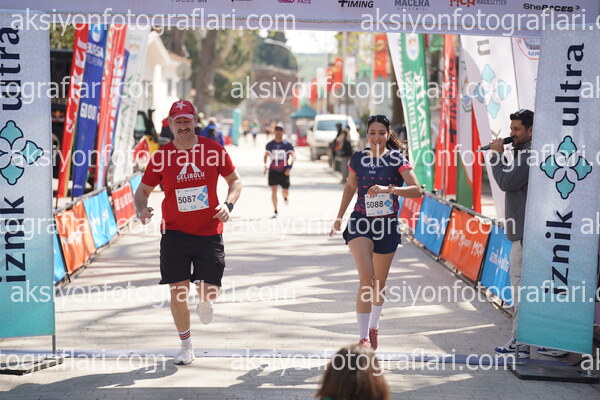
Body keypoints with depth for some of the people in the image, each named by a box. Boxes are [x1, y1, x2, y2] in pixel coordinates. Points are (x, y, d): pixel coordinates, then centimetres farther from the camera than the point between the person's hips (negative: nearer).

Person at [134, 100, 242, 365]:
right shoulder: (161, 156, -2)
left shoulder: (213, 150, -3)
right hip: (174, 232, 0)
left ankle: (204, 302, 37)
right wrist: (142, 209, -13)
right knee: (177, 291, -1)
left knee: (211, 290, -3)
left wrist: (228, 205, -9)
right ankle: (186, 346, 17)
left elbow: (235, 180, 9)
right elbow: (143, 190, 8)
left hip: (209, 232, 0)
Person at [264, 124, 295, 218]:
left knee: (285, 192, 3)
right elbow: (266, 156, 15)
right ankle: (275, 211, -3)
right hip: (273, 171, 1)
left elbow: (293, 156, -5)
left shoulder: (288, 144, -2)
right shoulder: (270, 144, 4)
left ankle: (285, 197, 42)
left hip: (284, 171, -1)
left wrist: (289, 167, -18)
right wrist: (266, 165, -3)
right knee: (274, 190, -9)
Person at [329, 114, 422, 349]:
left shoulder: (396, 159, -6)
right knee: (366, 277, -18)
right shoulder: (358, 159, 3)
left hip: (387, 226, 0)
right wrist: (339, 217, 20)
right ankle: (363, 337, -15)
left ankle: (374, 327, 39)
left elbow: (416, 189, -17)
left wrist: (388, 189, -30)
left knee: (379, 282, 13)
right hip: (361, 223, 0)